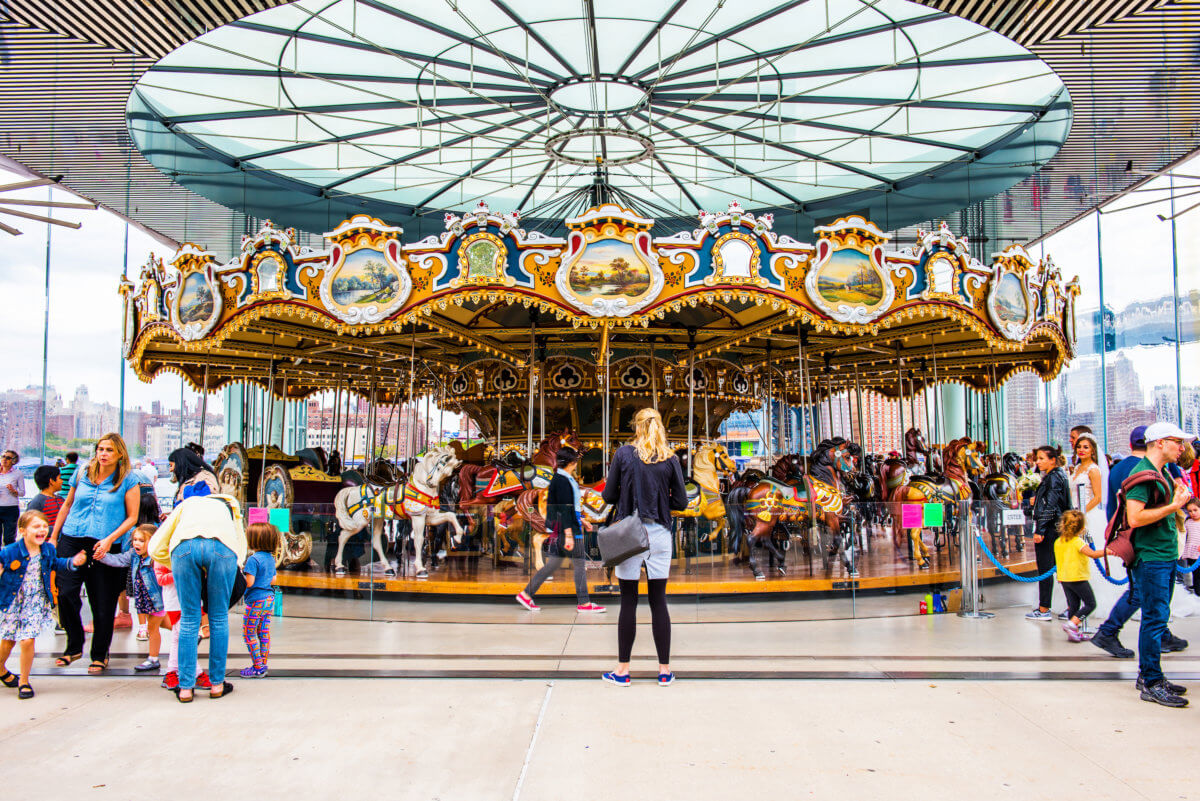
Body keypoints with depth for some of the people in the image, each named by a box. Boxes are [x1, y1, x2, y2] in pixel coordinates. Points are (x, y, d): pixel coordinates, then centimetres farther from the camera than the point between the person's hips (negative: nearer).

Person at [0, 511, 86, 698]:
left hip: (36, 602, 1)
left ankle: (24, 681, 11)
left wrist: (72, 563, 5)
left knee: (27, 641, -8)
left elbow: (55, 565, 17)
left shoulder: (49, 550, -3)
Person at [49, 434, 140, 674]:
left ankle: (100, 655, 18)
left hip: (105, 547, -3)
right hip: (72, 540, 3)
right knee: (65, 593, -7)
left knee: (102, 604, 1)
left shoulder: (128, 481, -1)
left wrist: (109, 539, -14)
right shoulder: (82, 474, 9)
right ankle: (74, 647, 14)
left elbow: (132, 517, -1)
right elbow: (67, 505, 21)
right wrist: (53, 537, 19)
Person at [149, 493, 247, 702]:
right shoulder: (229, 507, 40)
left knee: (189, 619, 12)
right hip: (222, 547, 0)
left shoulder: (186, 504, 39)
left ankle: (186, 687, 16)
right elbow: (240, 554, 29)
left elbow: (155, 548, 29)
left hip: (184, 546, 0)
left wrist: (179, 567, 39)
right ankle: (217, 684, 22)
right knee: (219, 618, 13)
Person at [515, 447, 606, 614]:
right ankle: (583, 603, 6)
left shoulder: (562, 479, 14)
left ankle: (526, 594, 14)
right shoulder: (563, 481, -17)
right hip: (567, 529, -10)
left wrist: (581, 520, 28)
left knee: (553, 564, 12)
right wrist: (568, 535, -24)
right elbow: (564, 509, -22)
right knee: (580, 563, -1)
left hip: (559, 530, 10)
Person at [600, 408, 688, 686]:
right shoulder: (671, 459, 1)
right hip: (659, 533, 2)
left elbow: (608, 495, -1)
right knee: (658, 601, 8)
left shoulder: (624, 454, -2)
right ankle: (665, 670, 13)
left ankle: (623, 670, 9)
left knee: (628, 601, 3)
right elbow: (681, 502, 1)